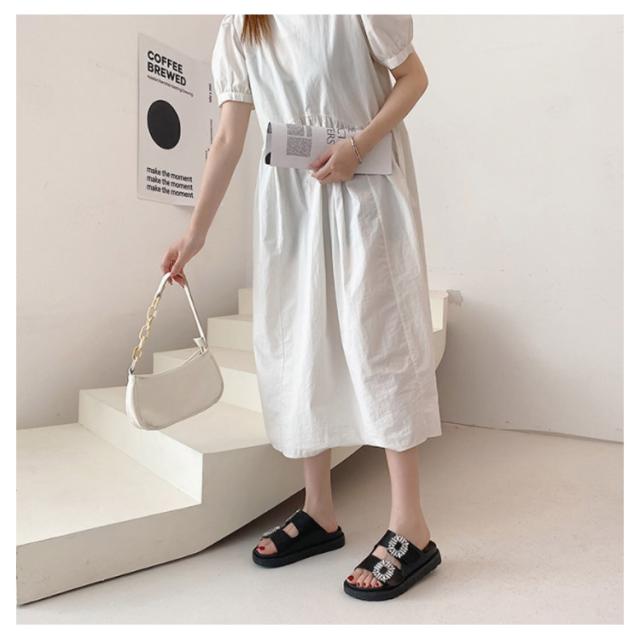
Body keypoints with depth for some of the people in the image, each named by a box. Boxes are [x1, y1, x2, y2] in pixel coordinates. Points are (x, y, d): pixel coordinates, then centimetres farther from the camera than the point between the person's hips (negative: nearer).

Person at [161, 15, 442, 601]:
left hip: (364, 190, -5)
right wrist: (195, 234, 6)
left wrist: (358, 145, -17)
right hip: (288, 200, 5)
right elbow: (228, 140, 8)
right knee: (296, 345, 2)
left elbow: (413, 77, 0)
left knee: (377, 339, -11)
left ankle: (410, 530, -1)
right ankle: (319, 514, 15)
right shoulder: (239, 29, 11)